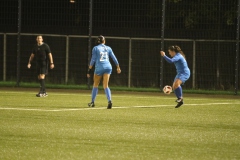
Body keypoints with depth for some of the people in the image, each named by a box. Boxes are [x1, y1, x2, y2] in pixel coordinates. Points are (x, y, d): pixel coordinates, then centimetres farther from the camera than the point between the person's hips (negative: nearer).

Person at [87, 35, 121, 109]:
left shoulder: (95, 48, 4)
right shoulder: (108, 48, 12)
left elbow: (93, 60, -2)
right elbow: (114, 58, 13)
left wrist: (89, 70, 0)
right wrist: (118, 67, 23)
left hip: (99, 67, -2)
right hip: (108, 67, 2)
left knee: (95, 85, 14)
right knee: (105, 86, -1)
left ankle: (92, 102, 21)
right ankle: (109, 100, -22)